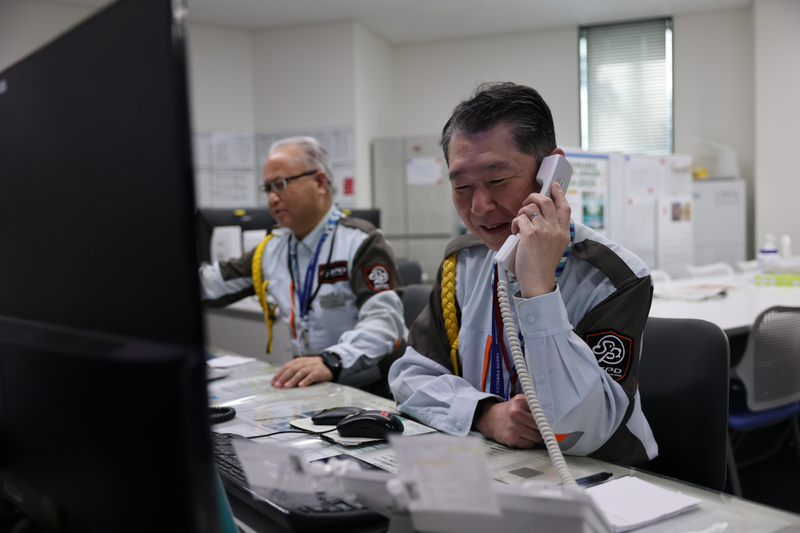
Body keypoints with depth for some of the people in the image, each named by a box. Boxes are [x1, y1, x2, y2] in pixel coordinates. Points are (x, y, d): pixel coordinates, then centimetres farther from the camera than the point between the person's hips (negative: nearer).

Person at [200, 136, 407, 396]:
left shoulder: (360, 242, -10)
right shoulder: (271, 248, 13)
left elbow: (383, 321, -23)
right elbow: (210, 283, 19)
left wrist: (331, 362, -39)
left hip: (371, 389, -7)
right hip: (306, 384, 7)